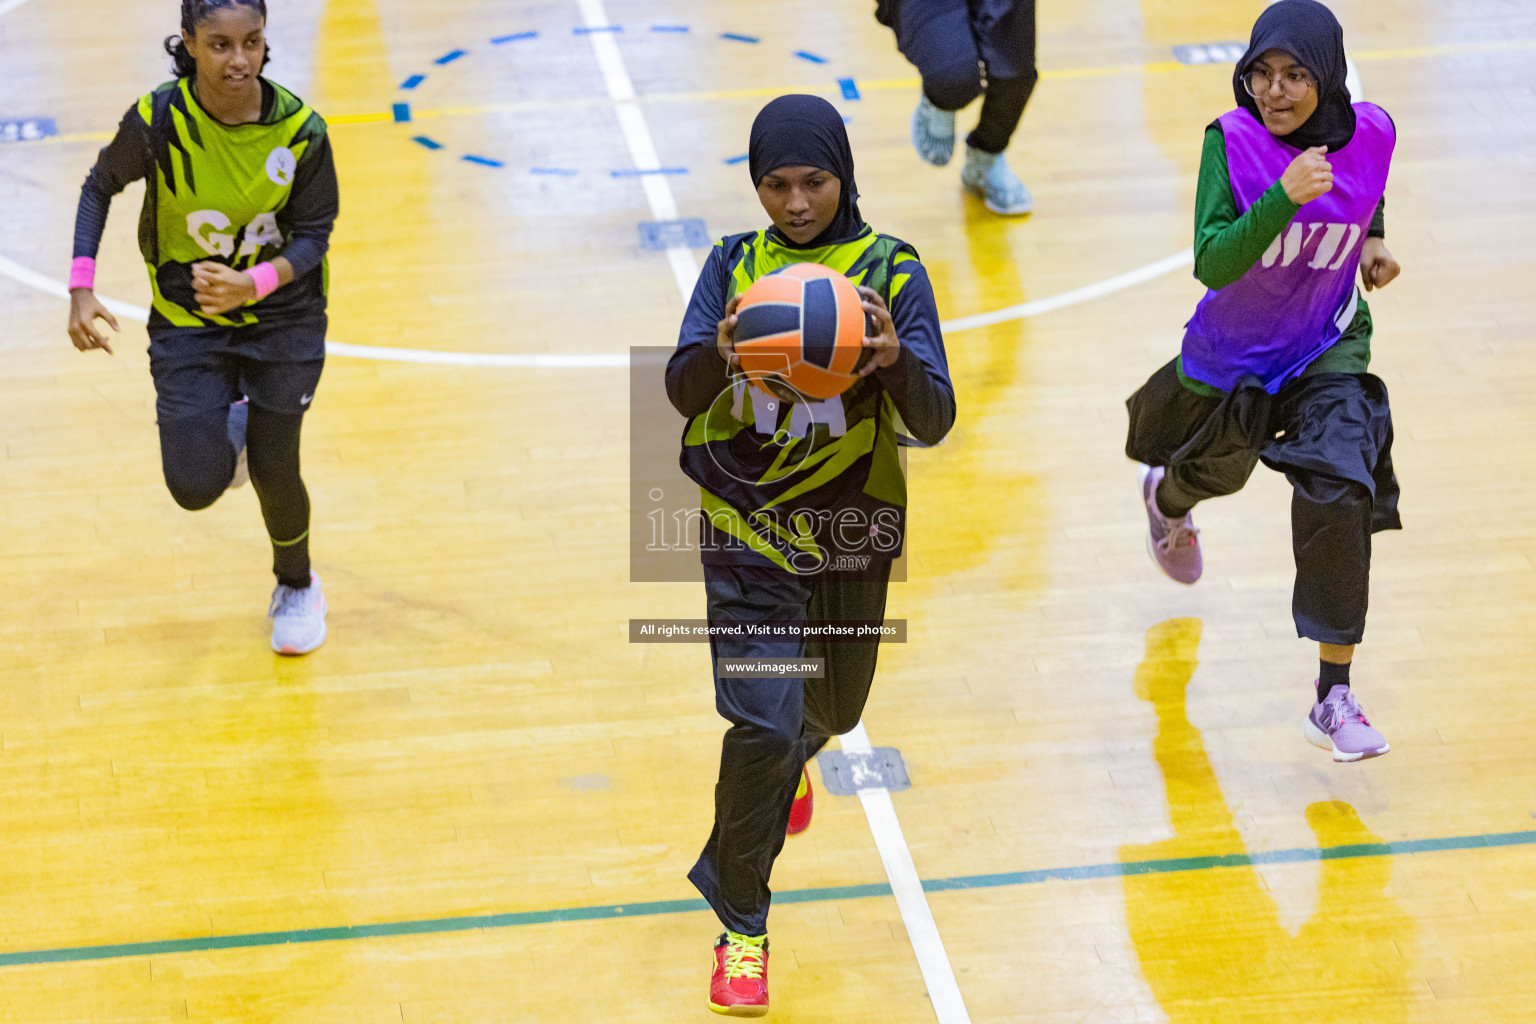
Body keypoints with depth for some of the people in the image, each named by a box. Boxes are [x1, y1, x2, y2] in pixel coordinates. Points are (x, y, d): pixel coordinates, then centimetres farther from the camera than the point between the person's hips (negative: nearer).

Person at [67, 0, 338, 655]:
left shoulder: (299, 130, -19)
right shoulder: (157, 121, -20)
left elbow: (314, 234, -10)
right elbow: (100, 186, -2)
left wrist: (255, 283, -29)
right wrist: (82, 287, -11)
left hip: (282, 315, 0)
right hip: (187, 319, 0)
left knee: (273, 472, 4)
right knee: (196, 487, -8)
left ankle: (297, 587, 37)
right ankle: (230, 424, 31)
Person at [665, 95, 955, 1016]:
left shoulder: (892, 271, -6)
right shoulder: (735, 265, -2)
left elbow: (934, 422, -13)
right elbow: (682, 391, -13)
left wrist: (897, 360, -35)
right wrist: (719, 355, -36)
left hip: (853, 534, 2)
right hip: (750, 533, -2)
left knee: (833, 710, 22)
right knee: (763, 725, -14)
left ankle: (785, 760, 61)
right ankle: (740, 927, 3)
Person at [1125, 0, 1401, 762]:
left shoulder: (1372, 134, -15)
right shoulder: (1231, 141, -25)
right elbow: (1213, 263, -35)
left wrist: (1373, 240, -2)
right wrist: (1286, 196, -46)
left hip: (1327, 348, 0)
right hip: (1233, 355, 0)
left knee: (1340, 494, -19)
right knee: (1215, 471, 26)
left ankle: (1334, 699, -12)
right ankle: (1168, 498, 68)